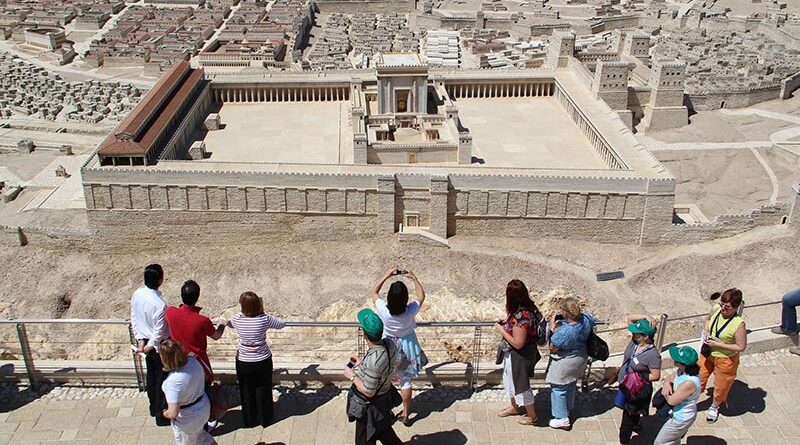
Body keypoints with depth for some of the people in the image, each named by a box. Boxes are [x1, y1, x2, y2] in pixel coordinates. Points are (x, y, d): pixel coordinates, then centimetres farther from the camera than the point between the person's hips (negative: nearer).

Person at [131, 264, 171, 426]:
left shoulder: (137, 294, -9)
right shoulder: (159, 304, -31)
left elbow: (134, 318, 0)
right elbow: (159, 332, -25)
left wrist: (141, 340, 2)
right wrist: (150, 346, -9)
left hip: (145, 341, 8)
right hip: (159, 346, -8)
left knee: (151, 376, 24)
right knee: (163, 380, 9)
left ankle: (154, 408, 42)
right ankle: (162, 416, 21)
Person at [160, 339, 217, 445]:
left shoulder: (173, 381, -37)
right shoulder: (193, 360, -17)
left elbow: (173, 413, -35)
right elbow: (203, 377, 5)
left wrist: (166, 414, -13)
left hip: (187, 419, -6)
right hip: (204, 407, 6)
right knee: (198, 433, 36)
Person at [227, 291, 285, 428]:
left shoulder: (237, 319, -16)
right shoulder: (264, 319, -21)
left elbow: (229, 324, 8)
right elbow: (282, 324, -4)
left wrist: (244, 311, 9)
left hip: (243, 361, 1)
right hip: (262, 360, -1)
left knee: (247, 392, 20)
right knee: (263, 391, 19)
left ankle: (250, 421, 35)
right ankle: (264, 420, 34)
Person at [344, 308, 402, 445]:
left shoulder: (372, 361, -41)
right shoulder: (390, 344, -18)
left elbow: (368, 392, -28)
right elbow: (395, 365, 3)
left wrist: (351, 376, -15)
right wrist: (363, 364, 4)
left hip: (370, 407, -7)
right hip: (384, 398, 7)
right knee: (384, 430, 33)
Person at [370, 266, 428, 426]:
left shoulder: (383, 310, -31)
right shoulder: (410, 311, -30)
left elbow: (374, 291, -12)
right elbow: (421, 296, -9)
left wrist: (386, 275, -12)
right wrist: (414, 278, -7)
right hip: (406, 346, 0)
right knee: (406, 381, 17)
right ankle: (405, 415, 31)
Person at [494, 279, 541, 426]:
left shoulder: (520, 316, -35)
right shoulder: (527, 308, -6)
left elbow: (518, 343, -31)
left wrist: (502, 331, -20)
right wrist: (507, 323, 1)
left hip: (520, 356, -9)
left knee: (521, 384, 12)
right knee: (509, 380, 28)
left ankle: (532, 416, 33)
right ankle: (514, 407, 51)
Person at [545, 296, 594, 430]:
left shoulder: (563, 332, -39)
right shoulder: (586, 319, -21)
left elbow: (553, 348, -21)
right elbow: (592, 322, 6)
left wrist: (553, 329, -16)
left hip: (565, 363, -7)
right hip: (581, 357, 7)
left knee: (558, 389, 14)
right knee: (572, 384, 29)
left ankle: (563, 420, 26)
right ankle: (568, 409, 51)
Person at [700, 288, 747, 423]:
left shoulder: (738, 324, -32)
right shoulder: (716, 309, -16)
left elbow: (741, 347, -23)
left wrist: (718, 344, -26)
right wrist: (706, 333, -9)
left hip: (726, 359, -4)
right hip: (708, 353, 4)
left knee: (720, 385, 21)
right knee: (698, 378, 18)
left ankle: (714, 406, 50)